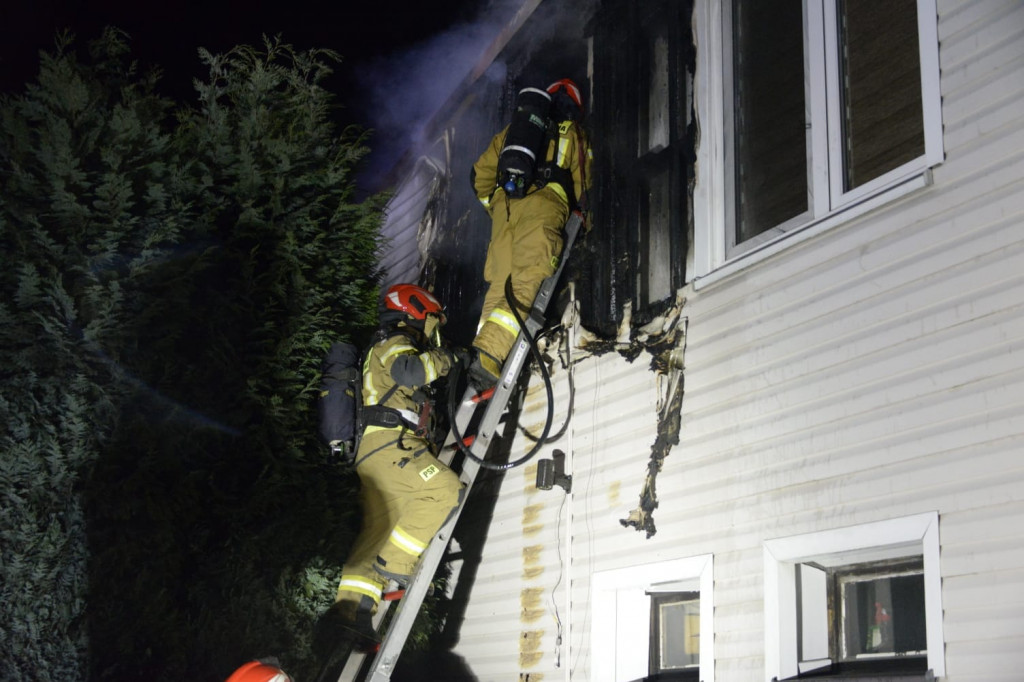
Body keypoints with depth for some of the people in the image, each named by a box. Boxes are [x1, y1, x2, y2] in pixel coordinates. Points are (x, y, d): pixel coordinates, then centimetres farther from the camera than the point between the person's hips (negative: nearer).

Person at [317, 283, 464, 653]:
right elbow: (409, 370, -21)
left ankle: (350, 608, -7)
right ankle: (394, 563, -18)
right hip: (389, 445, -10)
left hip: (373, 455, 10)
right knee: (445, 489, -17)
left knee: (380, 529, 2)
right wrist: (443, 358, -7)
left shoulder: (393, 350, 34)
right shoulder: (393, 343, 2)